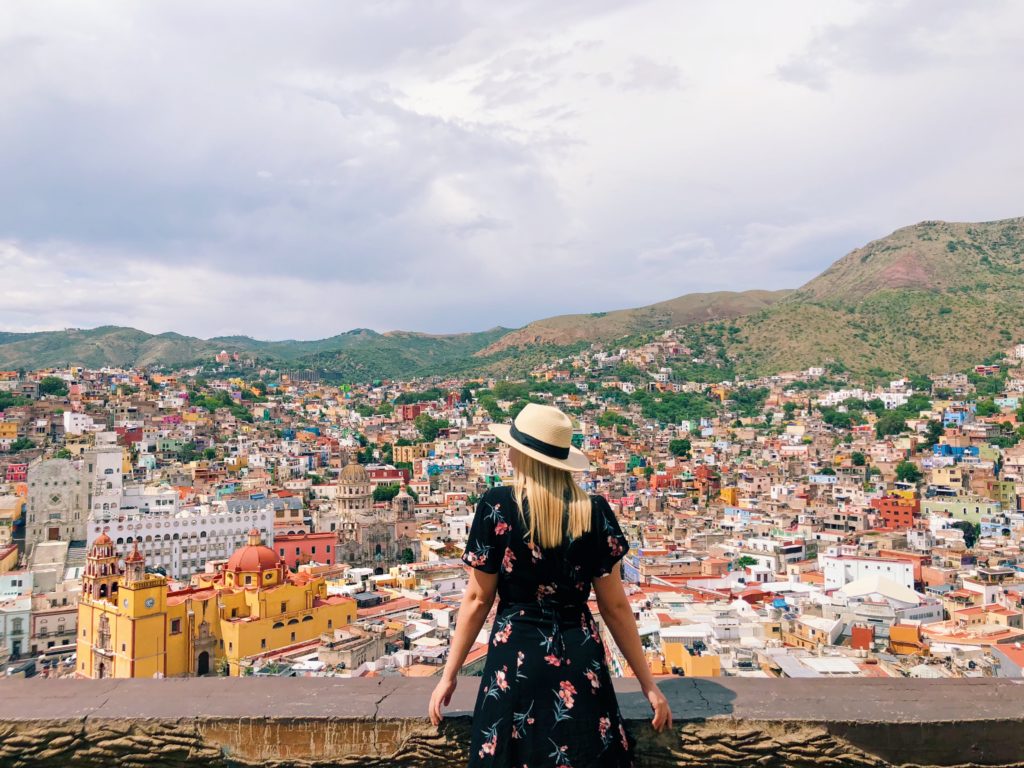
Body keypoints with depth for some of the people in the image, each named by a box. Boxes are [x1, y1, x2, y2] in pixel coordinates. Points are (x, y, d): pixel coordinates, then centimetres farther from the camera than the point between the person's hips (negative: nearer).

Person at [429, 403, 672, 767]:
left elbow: (478, 600, -8)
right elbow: (615, 606, -4)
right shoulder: (594, 511, -7)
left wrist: (449, 674, 4)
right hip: (579, 659, 2)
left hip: (516, 657, -1)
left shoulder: (496, 507, -12)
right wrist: (648, 683, 6)